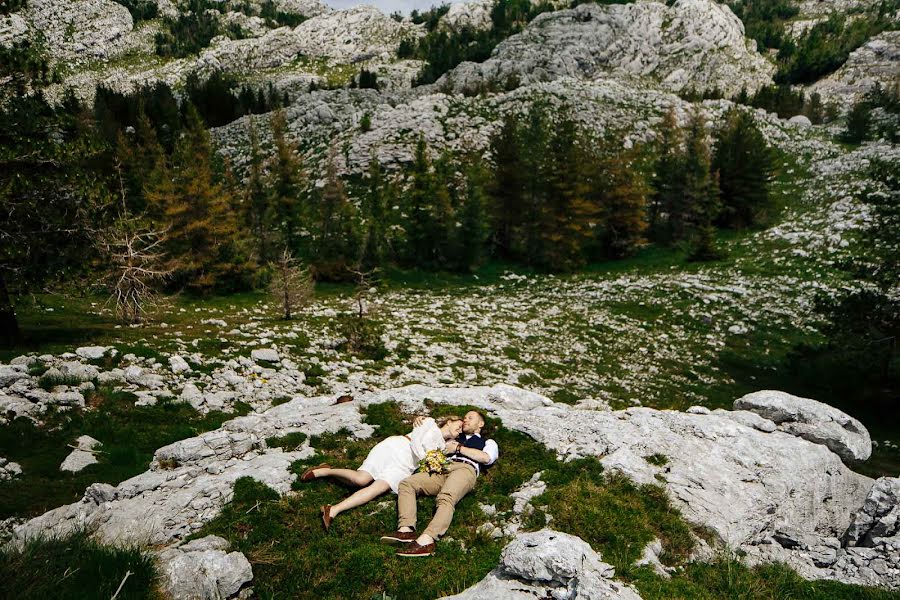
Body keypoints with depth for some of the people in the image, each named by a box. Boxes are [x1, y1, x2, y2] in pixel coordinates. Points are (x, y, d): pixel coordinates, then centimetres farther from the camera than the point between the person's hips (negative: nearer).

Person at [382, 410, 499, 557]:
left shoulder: (488, 442, 28)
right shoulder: (455, 439, 41)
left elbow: (486, 457, 5)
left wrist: (458, 448, 5)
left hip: (465, 469, -5)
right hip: (442, 469, 5)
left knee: (446, 498, -37)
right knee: (406, 484, -21)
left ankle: (426, 539, -55)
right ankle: (406, 530, -36)